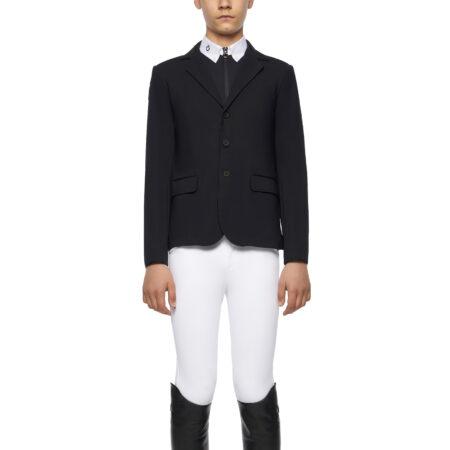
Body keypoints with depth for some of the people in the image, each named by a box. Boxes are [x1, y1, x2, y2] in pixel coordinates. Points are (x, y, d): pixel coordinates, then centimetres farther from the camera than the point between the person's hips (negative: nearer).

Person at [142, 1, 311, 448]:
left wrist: (298, 260, -4)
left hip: (255, 250, 0)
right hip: (193, 250, 0)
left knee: (255, 386, 2)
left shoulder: (278, 75, 11)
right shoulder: (169, 75, 10)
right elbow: (158, 171, 3)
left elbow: (292, 170, 3)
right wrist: (154, 262, -4)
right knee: (194, 385, 2)